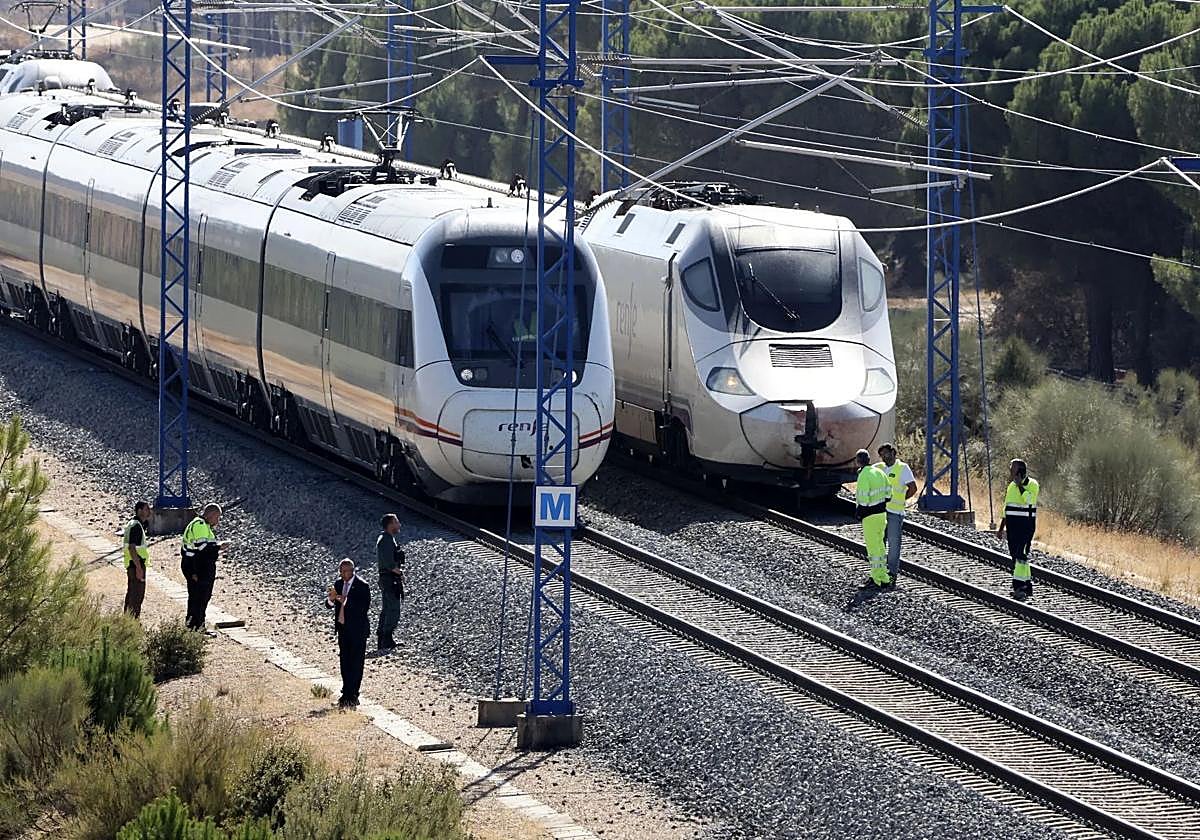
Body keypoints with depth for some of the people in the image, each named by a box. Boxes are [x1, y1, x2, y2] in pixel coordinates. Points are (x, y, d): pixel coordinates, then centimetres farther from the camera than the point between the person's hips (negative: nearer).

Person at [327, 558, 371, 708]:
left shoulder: (362, 586, -13)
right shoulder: (338, 583, 7)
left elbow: (365, 608, -21)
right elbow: (329, 605, 7)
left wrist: (346, 601, -29)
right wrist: (331, 599, -17)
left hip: (357, 630, -7)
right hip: (343, 628, 7)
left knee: (356, 663, -4)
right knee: (344, 662, 12)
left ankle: (352, 696, -1)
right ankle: (346, 694, 21)